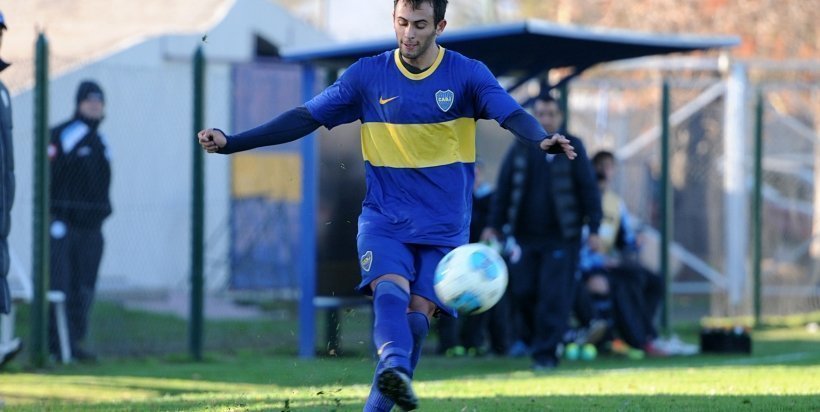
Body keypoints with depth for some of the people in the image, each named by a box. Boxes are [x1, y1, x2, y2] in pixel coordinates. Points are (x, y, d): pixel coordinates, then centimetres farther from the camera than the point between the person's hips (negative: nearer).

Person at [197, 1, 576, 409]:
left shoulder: (467, 74, -3)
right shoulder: (368, 75, 1)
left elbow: (512, 115, -18)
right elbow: (306, 118, 2)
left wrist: (542, 140, -42)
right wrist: (232, 142, -6)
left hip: (444, 226, 0)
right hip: (384, 218, 0)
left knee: (418, 314, -9)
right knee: (391, 289, -26)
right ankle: (395, 368, -50)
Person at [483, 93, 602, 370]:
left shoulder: (572, 148, 1)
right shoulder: (520, 149, 8)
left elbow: (588, 189, 0)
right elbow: (503, 189, 12)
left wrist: (593, 227, -4)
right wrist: (495, 225, 8)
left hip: (561, 236, -3)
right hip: (524, 235, 3)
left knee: (554, 295, -7)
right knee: (522, 290, 2)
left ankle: (546, 352, -1)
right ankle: (525, 336, 29)